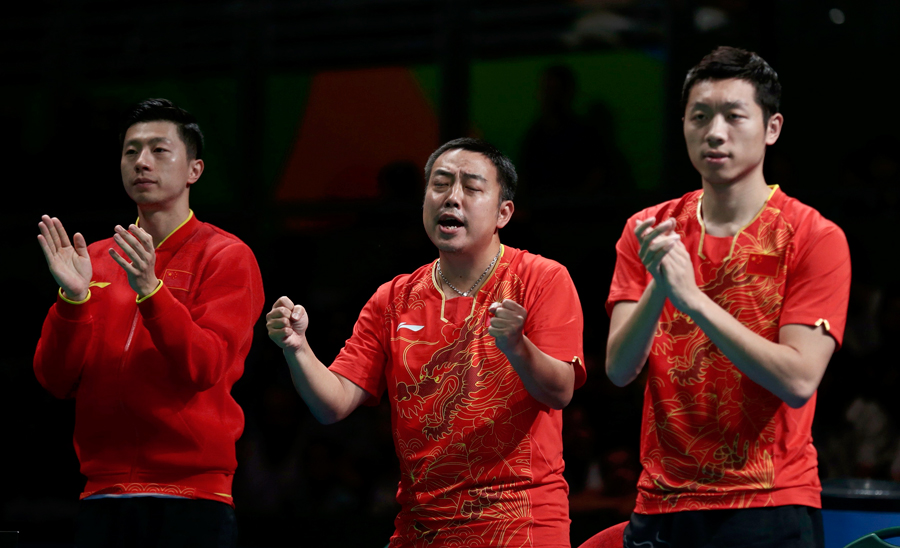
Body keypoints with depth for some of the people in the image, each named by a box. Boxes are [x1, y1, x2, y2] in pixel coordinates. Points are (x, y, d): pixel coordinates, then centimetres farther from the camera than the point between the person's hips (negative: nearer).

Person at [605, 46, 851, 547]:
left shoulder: (815, 238, -5)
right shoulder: (648, 233, 7)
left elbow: (798, 381, -15)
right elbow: (619, 369, -3)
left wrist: (693, 299, -22)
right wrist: (658, 288, -21)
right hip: (661, 506, 3)